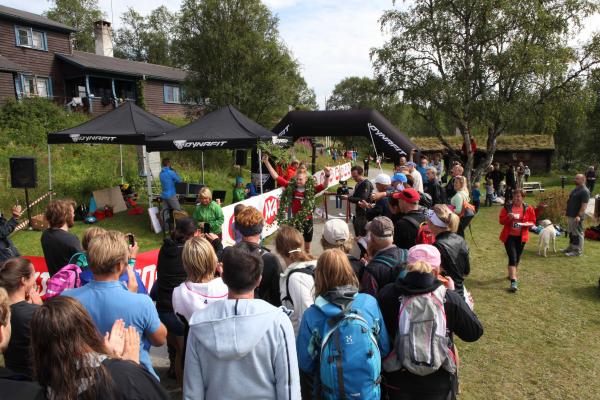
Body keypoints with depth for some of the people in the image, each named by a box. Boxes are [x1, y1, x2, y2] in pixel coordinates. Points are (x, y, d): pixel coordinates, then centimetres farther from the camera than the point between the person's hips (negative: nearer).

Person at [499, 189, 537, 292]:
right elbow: (501, 220, -3)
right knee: (512, 257, -12)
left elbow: (533, 221, 4)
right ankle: (513, 281, -15)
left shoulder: (528, 208, 0)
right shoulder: (507, 207, -2)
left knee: (517, 257, 16)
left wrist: (527, 224, -18)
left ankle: (511, 274, 40)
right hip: (509, 236, -2)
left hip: (521, 237, 2)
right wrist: (508, 217, -21)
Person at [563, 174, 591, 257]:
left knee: (577, 233, -3)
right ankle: (571, 248, 28)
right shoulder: (575, 189, 15)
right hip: (570, 215, 10)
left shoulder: (584, 191, -15)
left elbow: (584, 205, -21)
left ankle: (578, 251, 4)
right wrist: (567, 211, 21)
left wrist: (579, 216, -26)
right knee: (571, 232, 17)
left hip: (577, 217, -10)